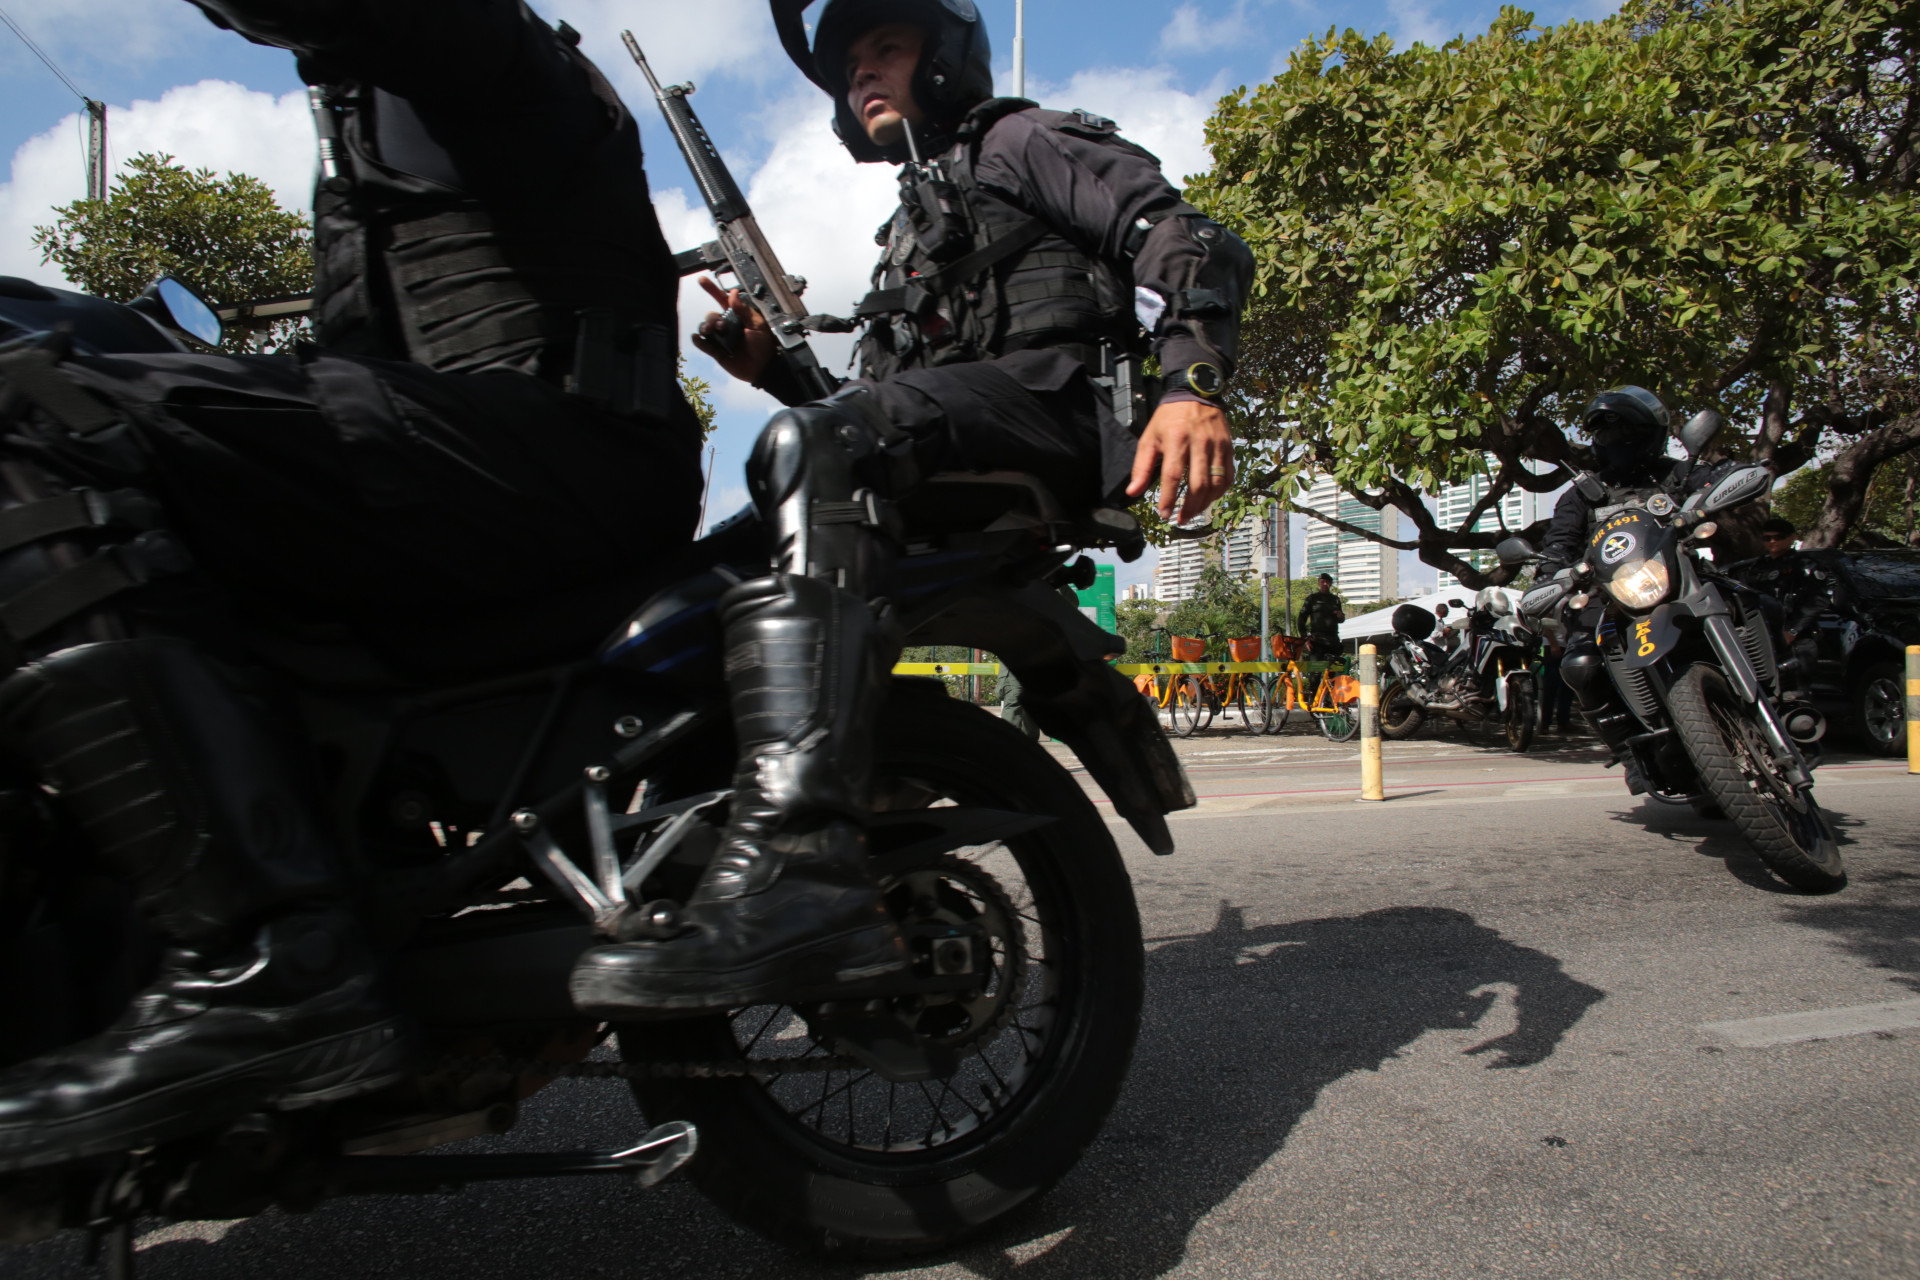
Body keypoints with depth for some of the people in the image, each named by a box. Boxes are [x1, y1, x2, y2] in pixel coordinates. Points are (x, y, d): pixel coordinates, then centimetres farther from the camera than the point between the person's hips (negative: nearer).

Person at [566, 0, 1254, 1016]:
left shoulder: (1023, 139, 17)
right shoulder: (908, 236, 40)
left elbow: (1182, 237, -1)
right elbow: (870, 413, 33)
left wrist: (1192, 383, -21)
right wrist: (774, 368, 15)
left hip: (1047, 402, -8)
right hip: (940, 483, 8)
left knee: (811, 449, -36)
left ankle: (799, 867, -51)